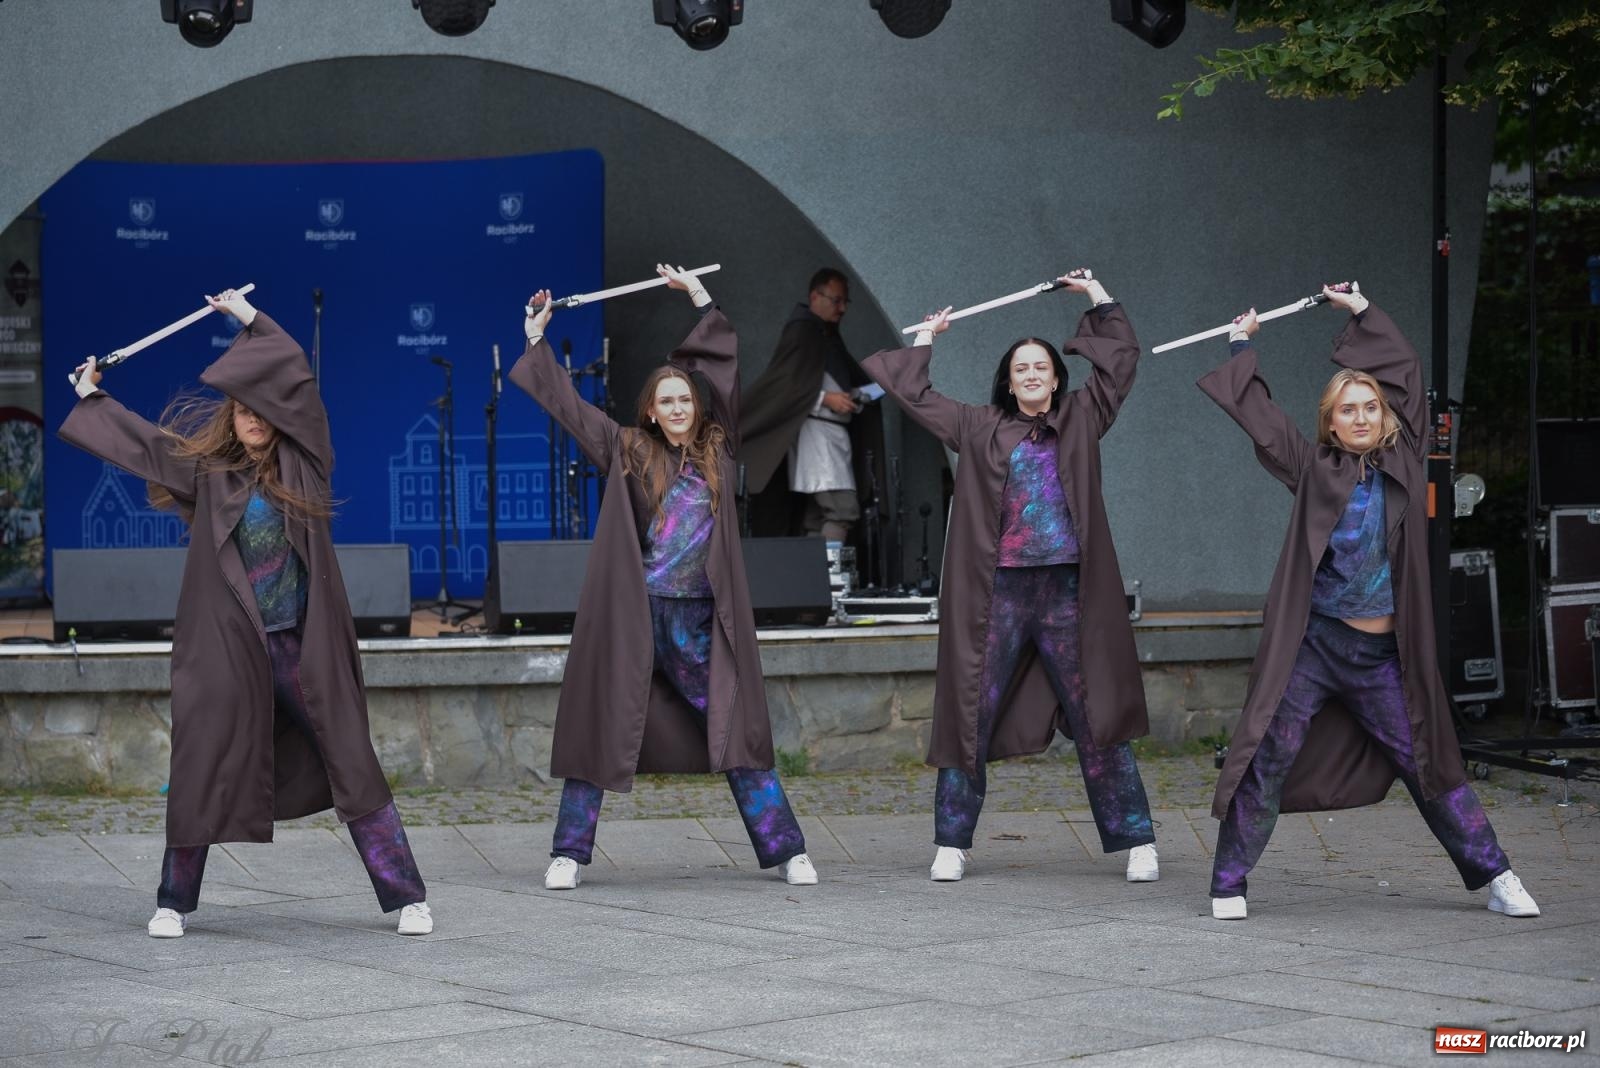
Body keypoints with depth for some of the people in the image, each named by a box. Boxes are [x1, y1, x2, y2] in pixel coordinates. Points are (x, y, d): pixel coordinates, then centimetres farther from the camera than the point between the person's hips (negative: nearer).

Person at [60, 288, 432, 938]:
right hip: (226, 646, 1)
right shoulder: (206, 468, 7)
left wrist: (251, 320, 3)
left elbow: (293, 375, -2)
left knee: (351, 764, -1)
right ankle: (175, 901, 15)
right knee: (201, 768, 2)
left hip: (302, 645, -1)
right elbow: (145, 439, 21)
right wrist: (93, 397, 30)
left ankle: (407, 896, 1)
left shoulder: (299, 462, 4)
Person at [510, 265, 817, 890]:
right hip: (632, 617, -1)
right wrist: (537, 341, 14)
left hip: (701, 623, 1)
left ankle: (786, 850, 5)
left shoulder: (717, 449, 8)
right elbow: (567, 403, 10)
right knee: (602, 731, 3)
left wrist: (700, 299, 10)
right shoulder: (627, 452, 6)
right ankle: (569, 853, 10)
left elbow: (728, 366, 7)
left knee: (738, 734, 2)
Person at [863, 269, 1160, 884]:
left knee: (1096, 718, 1)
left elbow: (1122, 357, 12)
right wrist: (927, 341, 27)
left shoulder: (1080, 421, 11)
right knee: (971, 715, 1)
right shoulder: (979, 429, 11)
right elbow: (911, 393, 17)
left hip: (1068, 590, 0)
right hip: (998, 592, 0)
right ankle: (951, 844, 8)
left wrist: (1098, 296, 18)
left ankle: (1138, 843, 5)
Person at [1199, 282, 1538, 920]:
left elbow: (1406, 371, 13)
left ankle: (1495, 876, 15)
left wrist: (1362, 312, 21)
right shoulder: (1313, 469, 1)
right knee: (1268, 761, -6)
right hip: (1312, 645, -2)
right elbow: (1258, 414, 6)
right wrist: (1243, 347, 18)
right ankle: (1228, 884, 1)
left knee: (1427, 763, 8)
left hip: (1383, 652, 2)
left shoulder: (1402, 461, 6)